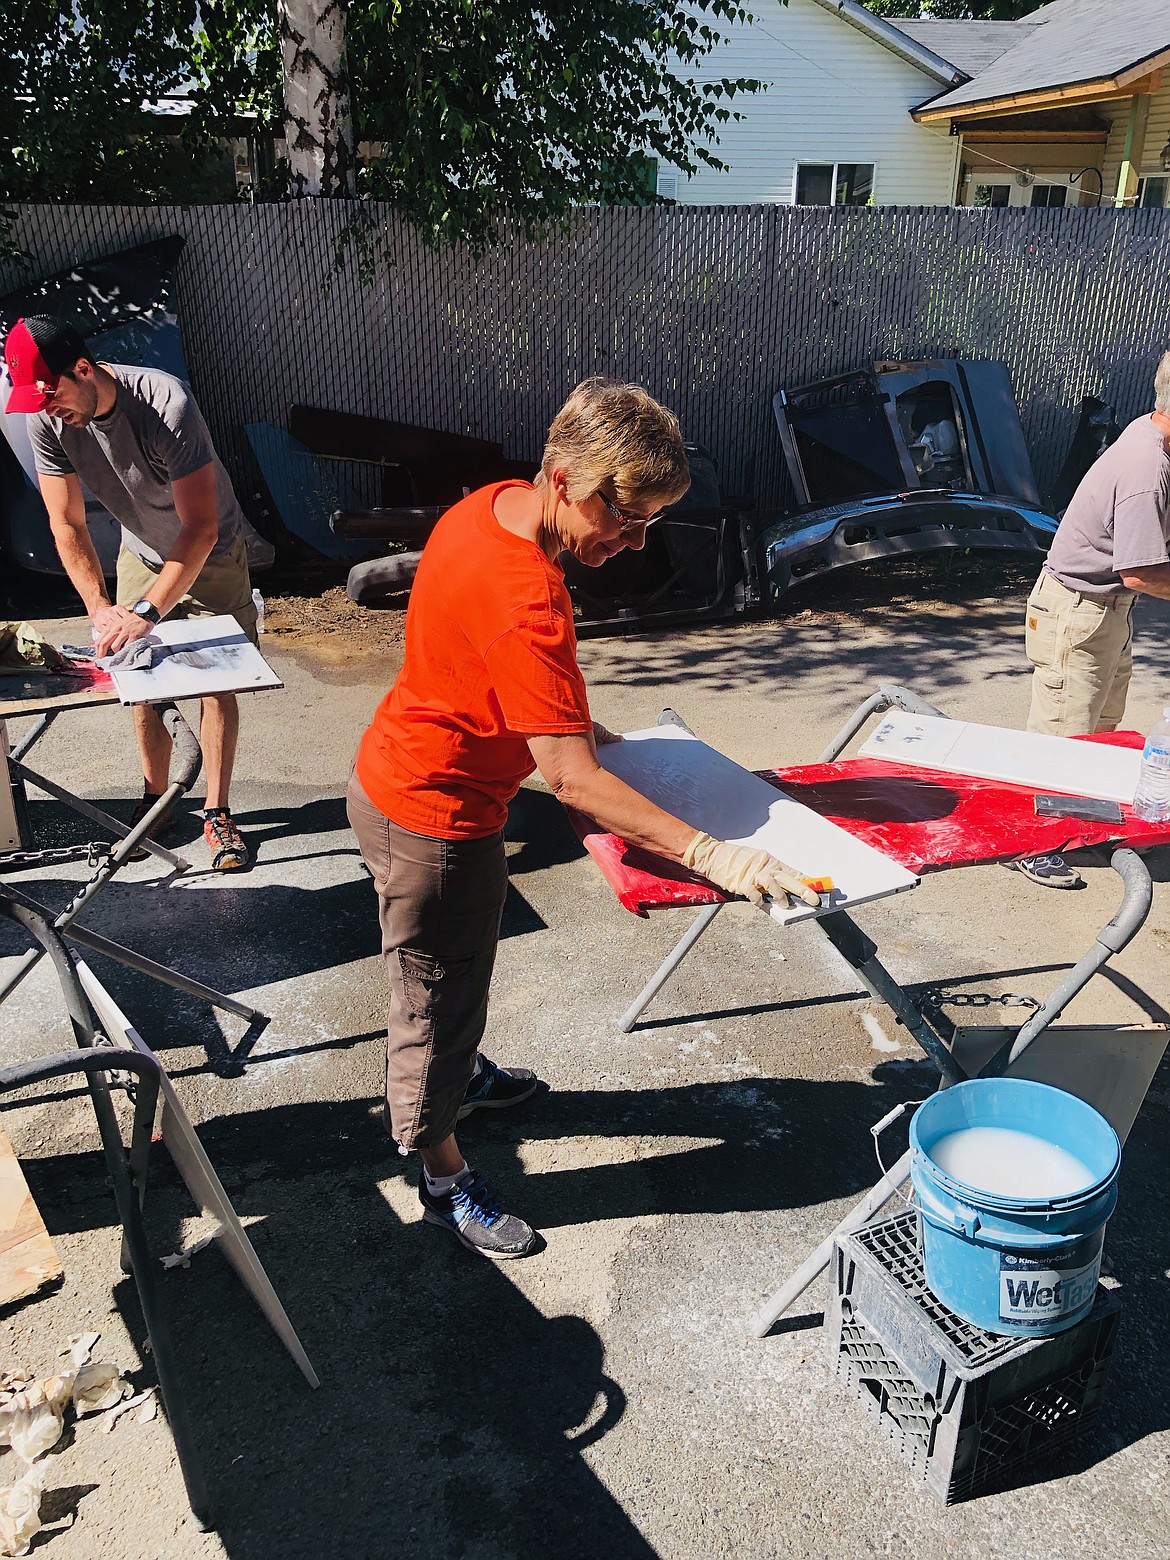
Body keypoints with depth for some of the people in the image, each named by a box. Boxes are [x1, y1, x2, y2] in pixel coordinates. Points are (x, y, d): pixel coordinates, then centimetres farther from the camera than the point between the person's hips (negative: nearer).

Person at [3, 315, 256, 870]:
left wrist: (146, 612, -39)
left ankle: (217, 813, 8)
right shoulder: (46, 420, -20)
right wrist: (101, 610, -26)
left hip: (211, 557, -4)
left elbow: (201, 529, -35)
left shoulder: (167, 404, -36)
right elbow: (67, 525, -14)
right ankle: (154, 799, 24)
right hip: (141, 557, 4)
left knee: (216, 684, -3)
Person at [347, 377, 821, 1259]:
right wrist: (712, 856, -39)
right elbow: (572, 781, -38)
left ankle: (459, 1075, 57)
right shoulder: (525, 605, -35)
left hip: (397, 776, 10)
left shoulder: (496, 505, -4)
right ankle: (445, 1179, 32)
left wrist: (572, 722, 12)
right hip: (434, 817, -10)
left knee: (459, 966, 31)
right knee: (439, 995, 10)